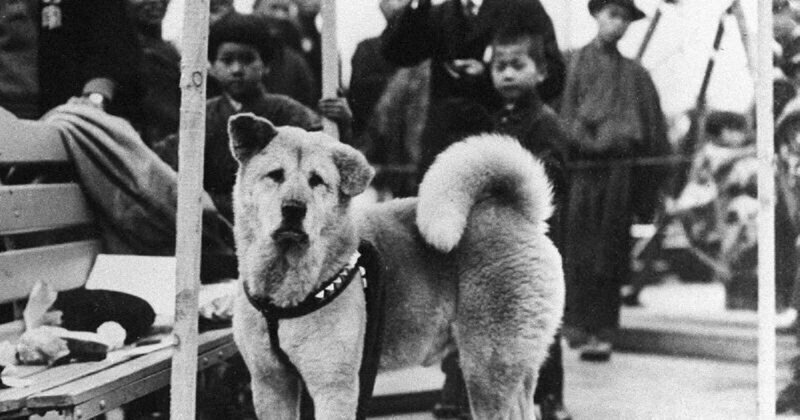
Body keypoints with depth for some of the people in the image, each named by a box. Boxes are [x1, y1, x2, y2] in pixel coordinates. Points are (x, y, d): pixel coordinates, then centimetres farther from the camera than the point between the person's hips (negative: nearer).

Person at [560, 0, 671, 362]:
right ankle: (580, 325, 0)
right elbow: (565, 114, 4)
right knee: (579, 248, -5)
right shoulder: (577, 63, 10)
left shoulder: (634, 73, 15)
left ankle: (601, 331, 0)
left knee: (611, 252, -1)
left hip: (621, 166, 2)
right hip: (583, 165, -1)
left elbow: (654, 131, 13)